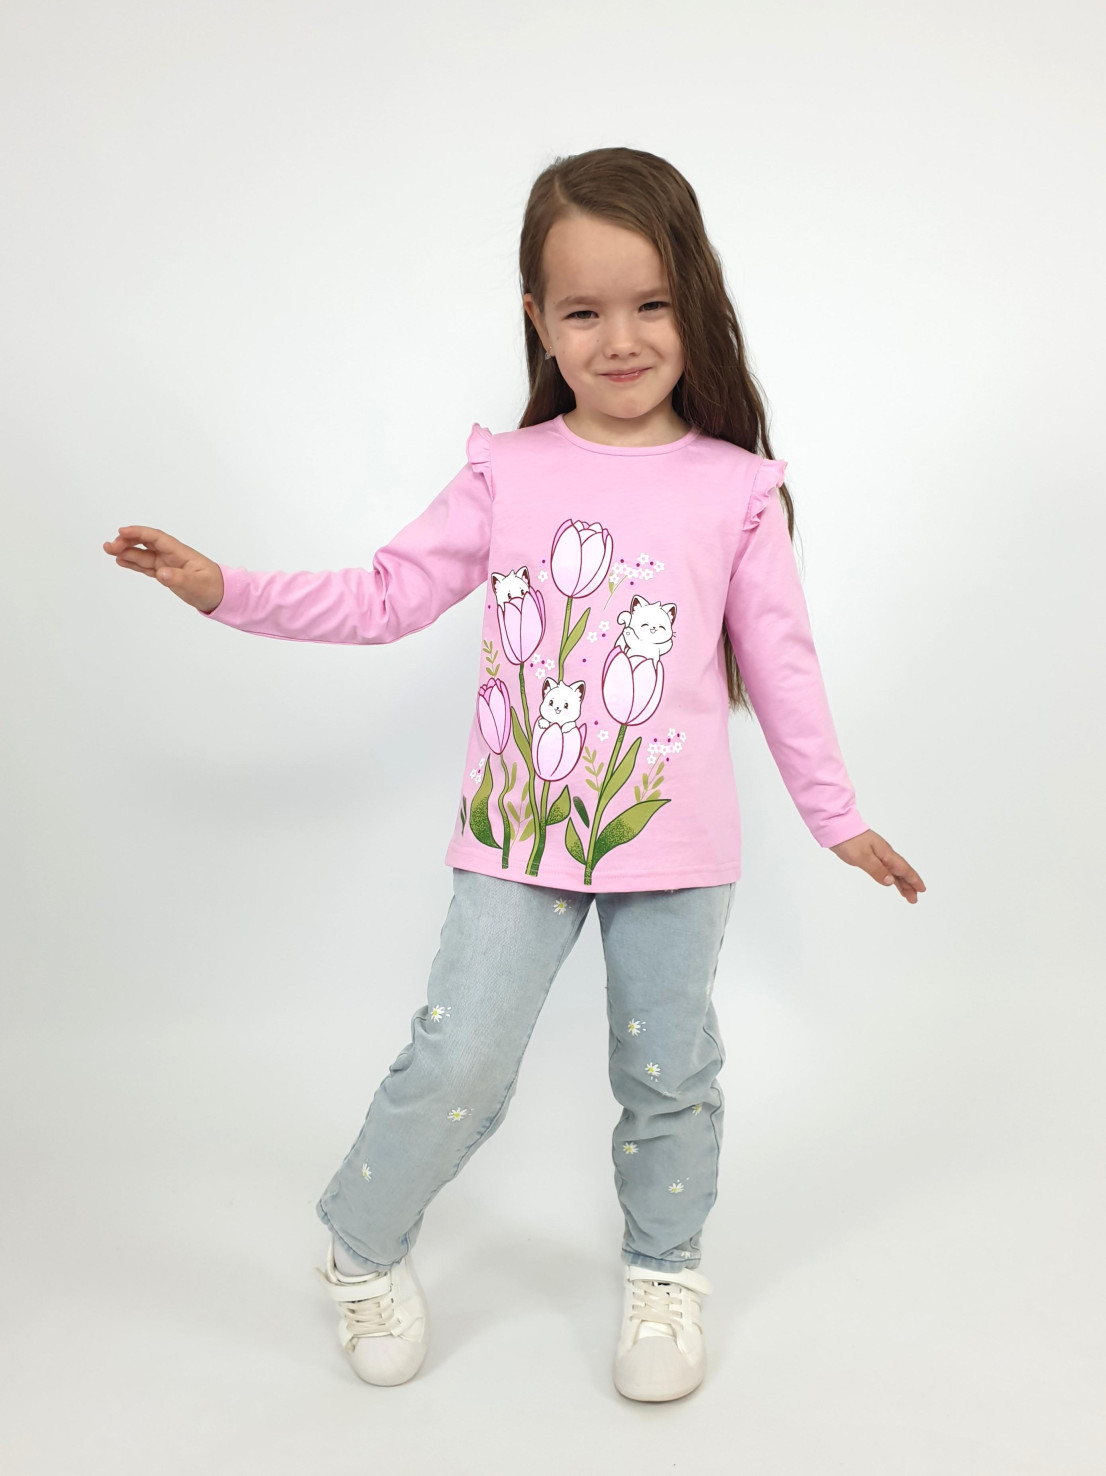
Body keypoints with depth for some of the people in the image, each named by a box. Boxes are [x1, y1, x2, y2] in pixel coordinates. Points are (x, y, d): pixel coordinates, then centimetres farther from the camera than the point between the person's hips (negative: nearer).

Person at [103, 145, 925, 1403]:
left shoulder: (736, 491, -4)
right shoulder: (507, 474, -2)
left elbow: (780, 664, 3)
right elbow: (385, 598, 0)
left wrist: (837, 817, 8)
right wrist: (222, 588, -8)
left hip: (674, 843, 1)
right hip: (515, 834, 0)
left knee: (669, 1071, 14)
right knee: (457, 1063, 2)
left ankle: (662, 1276, 39)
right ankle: (364, 1253, 30)